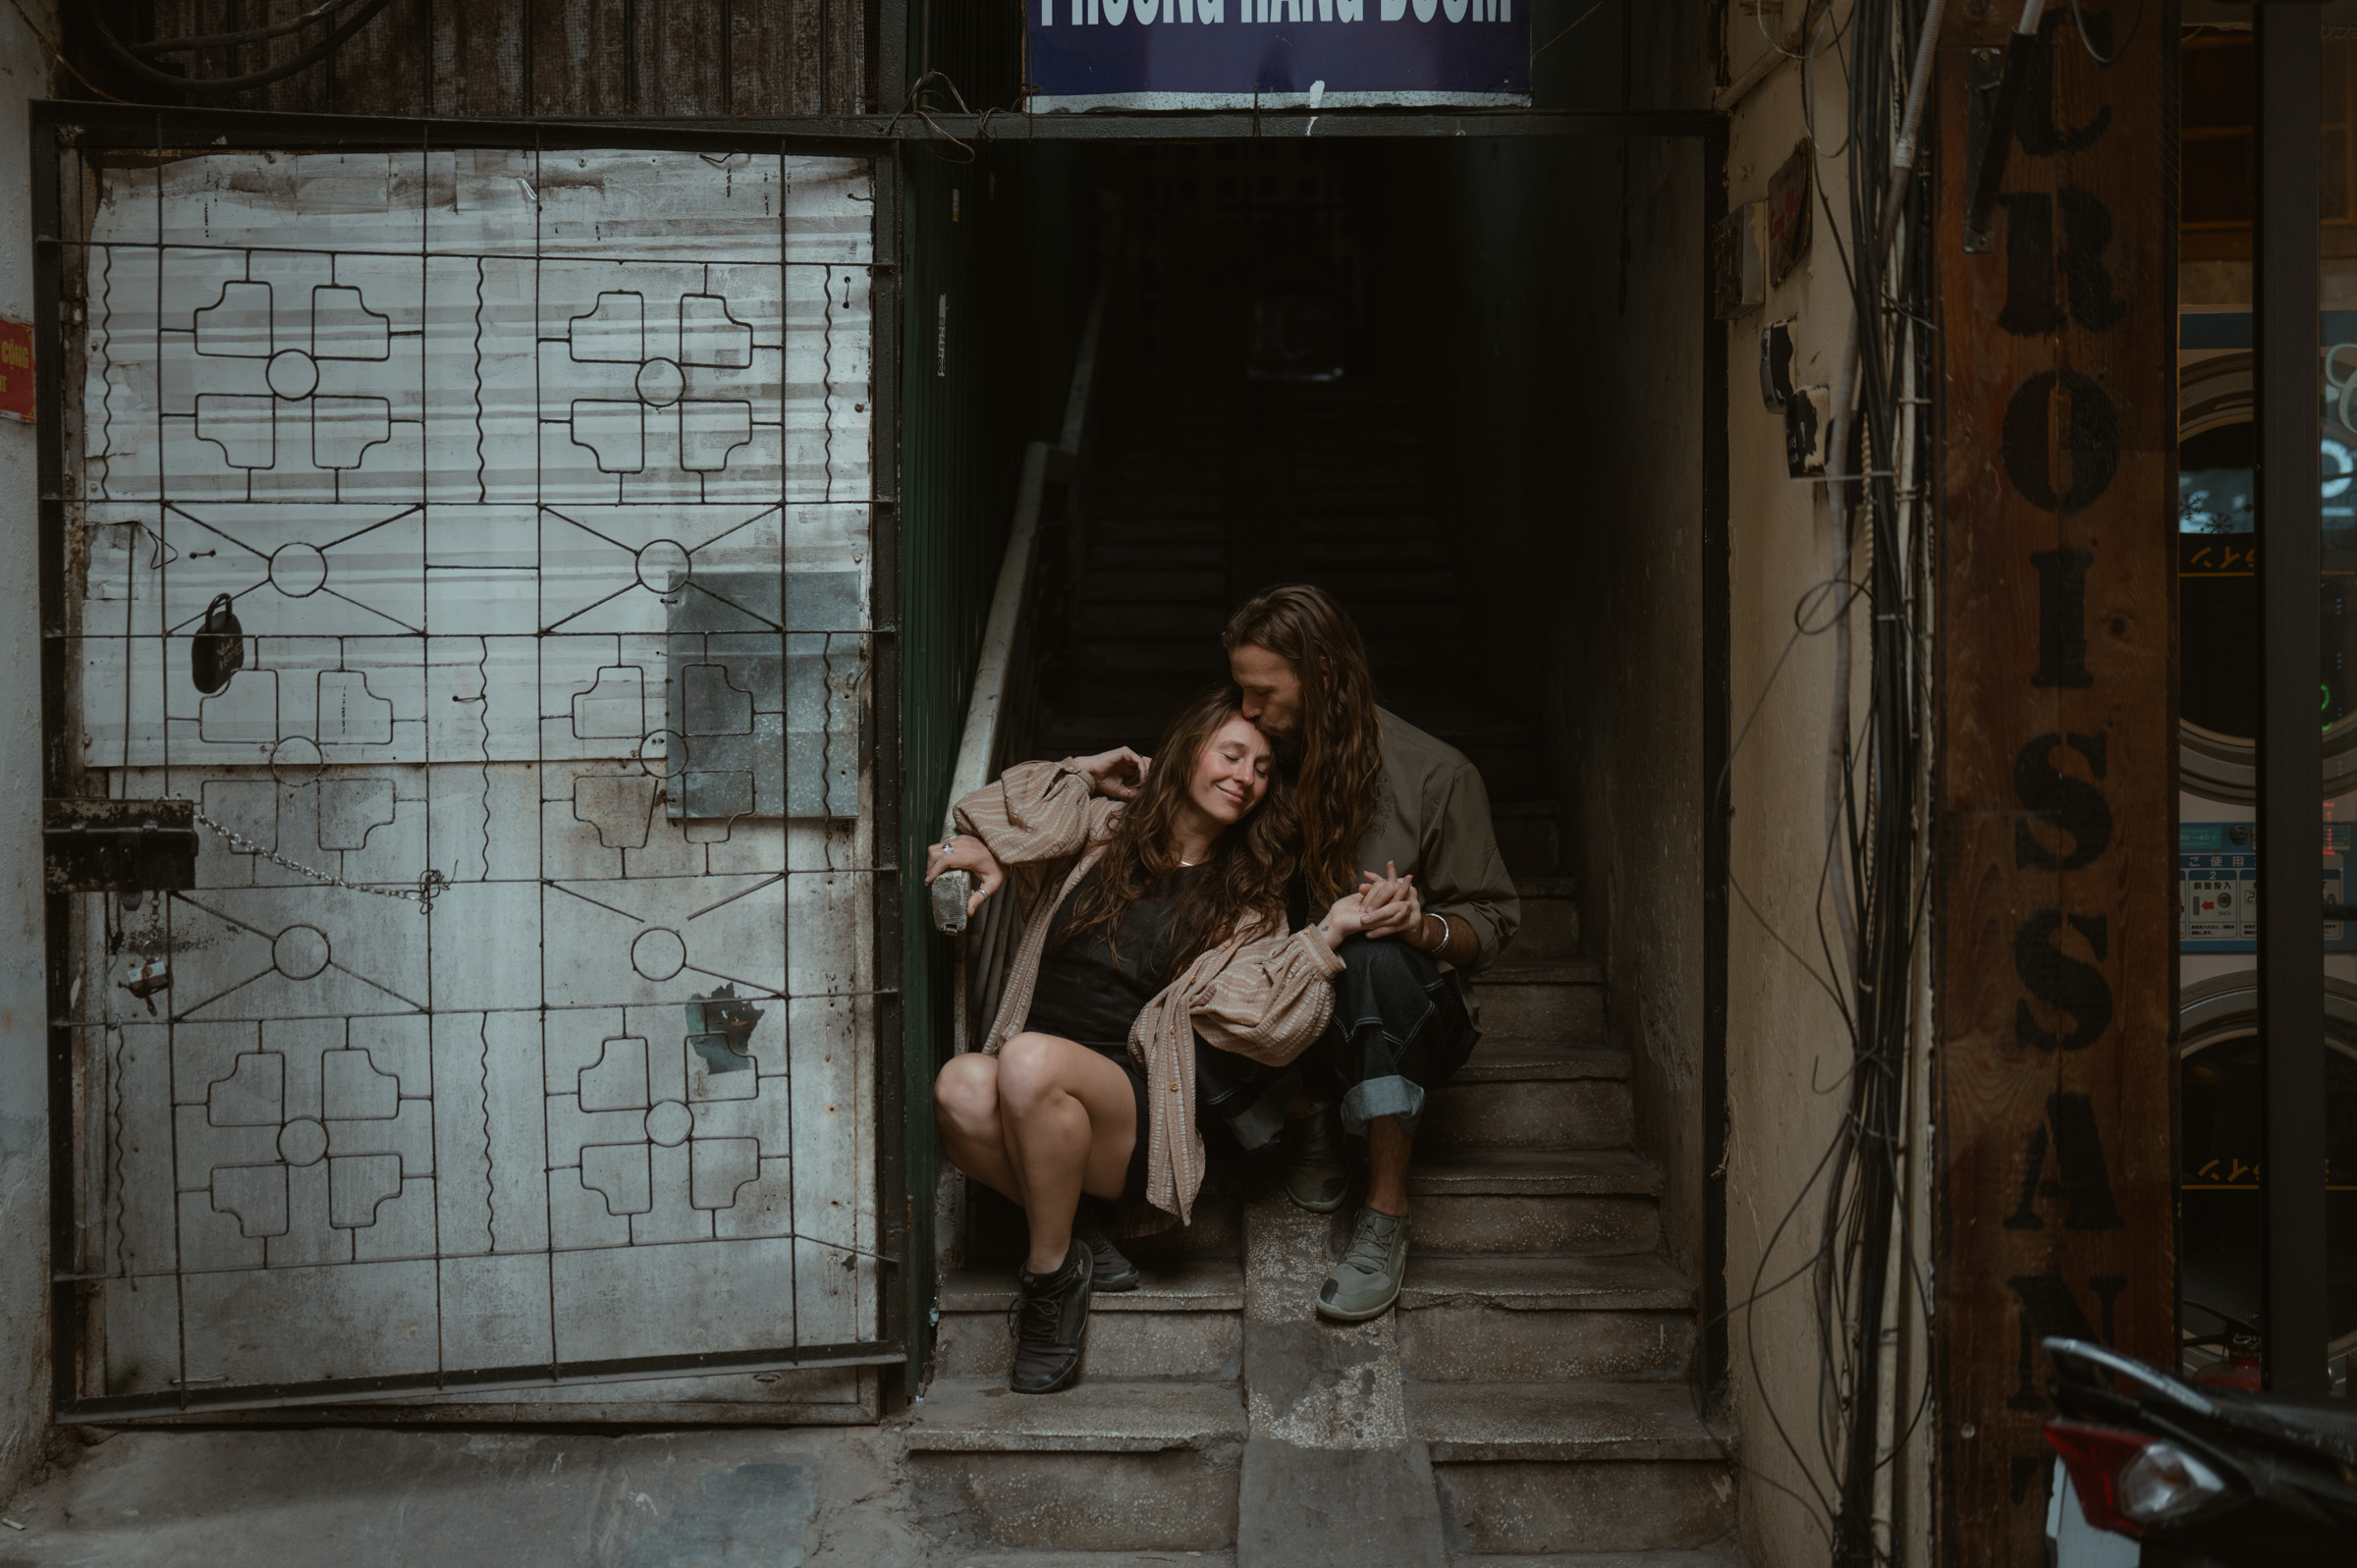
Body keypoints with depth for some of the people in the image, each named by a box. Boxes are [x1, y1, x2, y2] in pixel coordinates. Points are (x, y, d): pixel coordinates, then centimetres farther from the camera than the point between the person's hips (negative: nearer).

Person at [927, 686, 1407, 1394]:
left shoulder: (1248, 902, 12)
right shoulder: (1103, 830, 18)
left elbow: (1256, 1015, -4)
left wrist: (1329, 934, -14)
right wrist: (1083, 776, 10)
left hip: (1135, 1113, -2)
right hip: (1032, 1099, 3)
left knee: (1029, 1060, -36)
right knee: (960, 1085, -33)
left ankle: (1052, 1270, -17)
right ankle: (1073, 1228, -11)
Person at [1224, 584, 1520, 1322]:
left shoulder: (1434, 775, -7)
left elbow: (1491, 923, -1)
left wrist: (1421, 926, -25)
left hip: (1406, 1019, -2)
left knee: (1377, 959, -38)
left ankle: (1387, 1215, -33)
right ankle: (1312, 1114, -7)